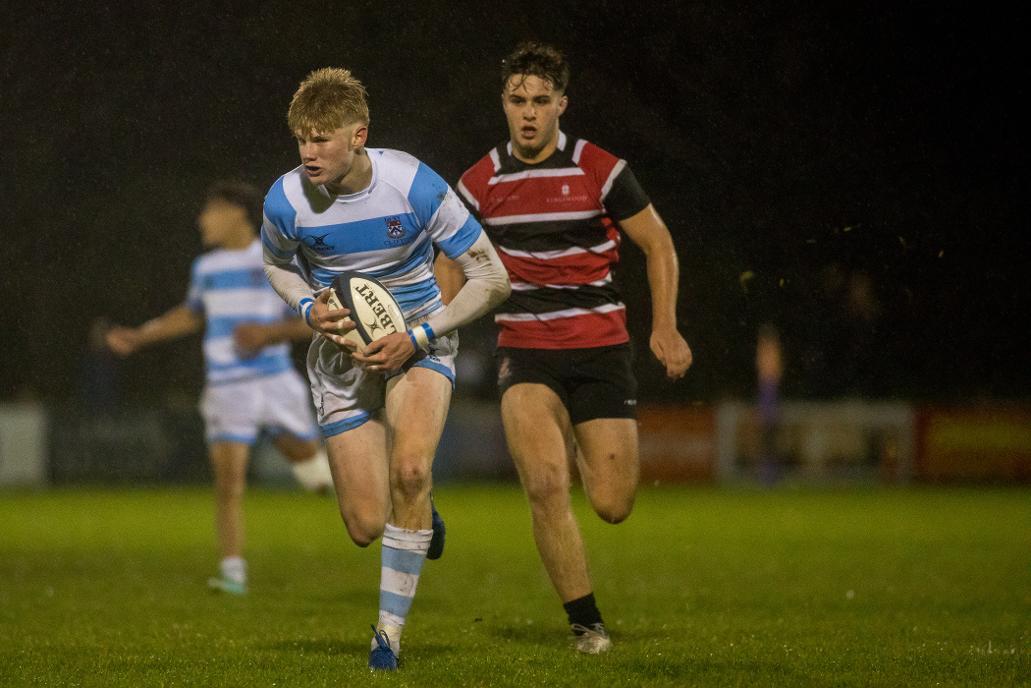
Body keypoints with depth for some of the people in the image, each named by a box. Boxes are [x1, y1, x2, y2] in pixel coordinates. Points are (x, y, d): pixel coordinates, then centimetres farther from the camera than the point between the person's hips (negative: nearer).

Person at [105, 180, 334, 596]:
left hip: (276, 382, -2)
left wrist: (269, 332, -19)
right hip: (226, 387, 2)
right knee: (228, 479, -11)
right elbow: (191, 315, 29)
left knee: (316, 475, 8)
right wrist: (140, 337, 21)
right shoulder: (206, 268, 11)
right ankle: (233, 573, -9)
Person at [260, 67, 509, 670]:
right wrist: (310, 309, -10)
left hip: (419, 343, -2)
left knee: (410, 467, -30)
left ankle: (391, 631, -15)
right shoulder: (286, 202, -14)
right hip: (343, 356, 2)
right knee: (366, 527, -5)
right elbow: (278, 265, 12)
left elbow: (492, 279, -12)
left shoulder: (414, 185, -20)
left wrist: (416, 338, -19)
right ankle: (420, 518, 36)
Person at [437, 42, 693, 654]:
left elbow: (658, 243, 4)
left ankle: (583, 450, 34)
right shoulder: (482, 182, 2)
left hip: (601, 349, -1)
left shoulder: (600, 170, -5)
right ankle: (587, 622, -7)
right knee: (545, 488, -21)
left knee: (613, 505, -4)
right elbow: (451, 264, 15)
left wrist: (665, 326, -6)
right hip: (526, 351, 1)